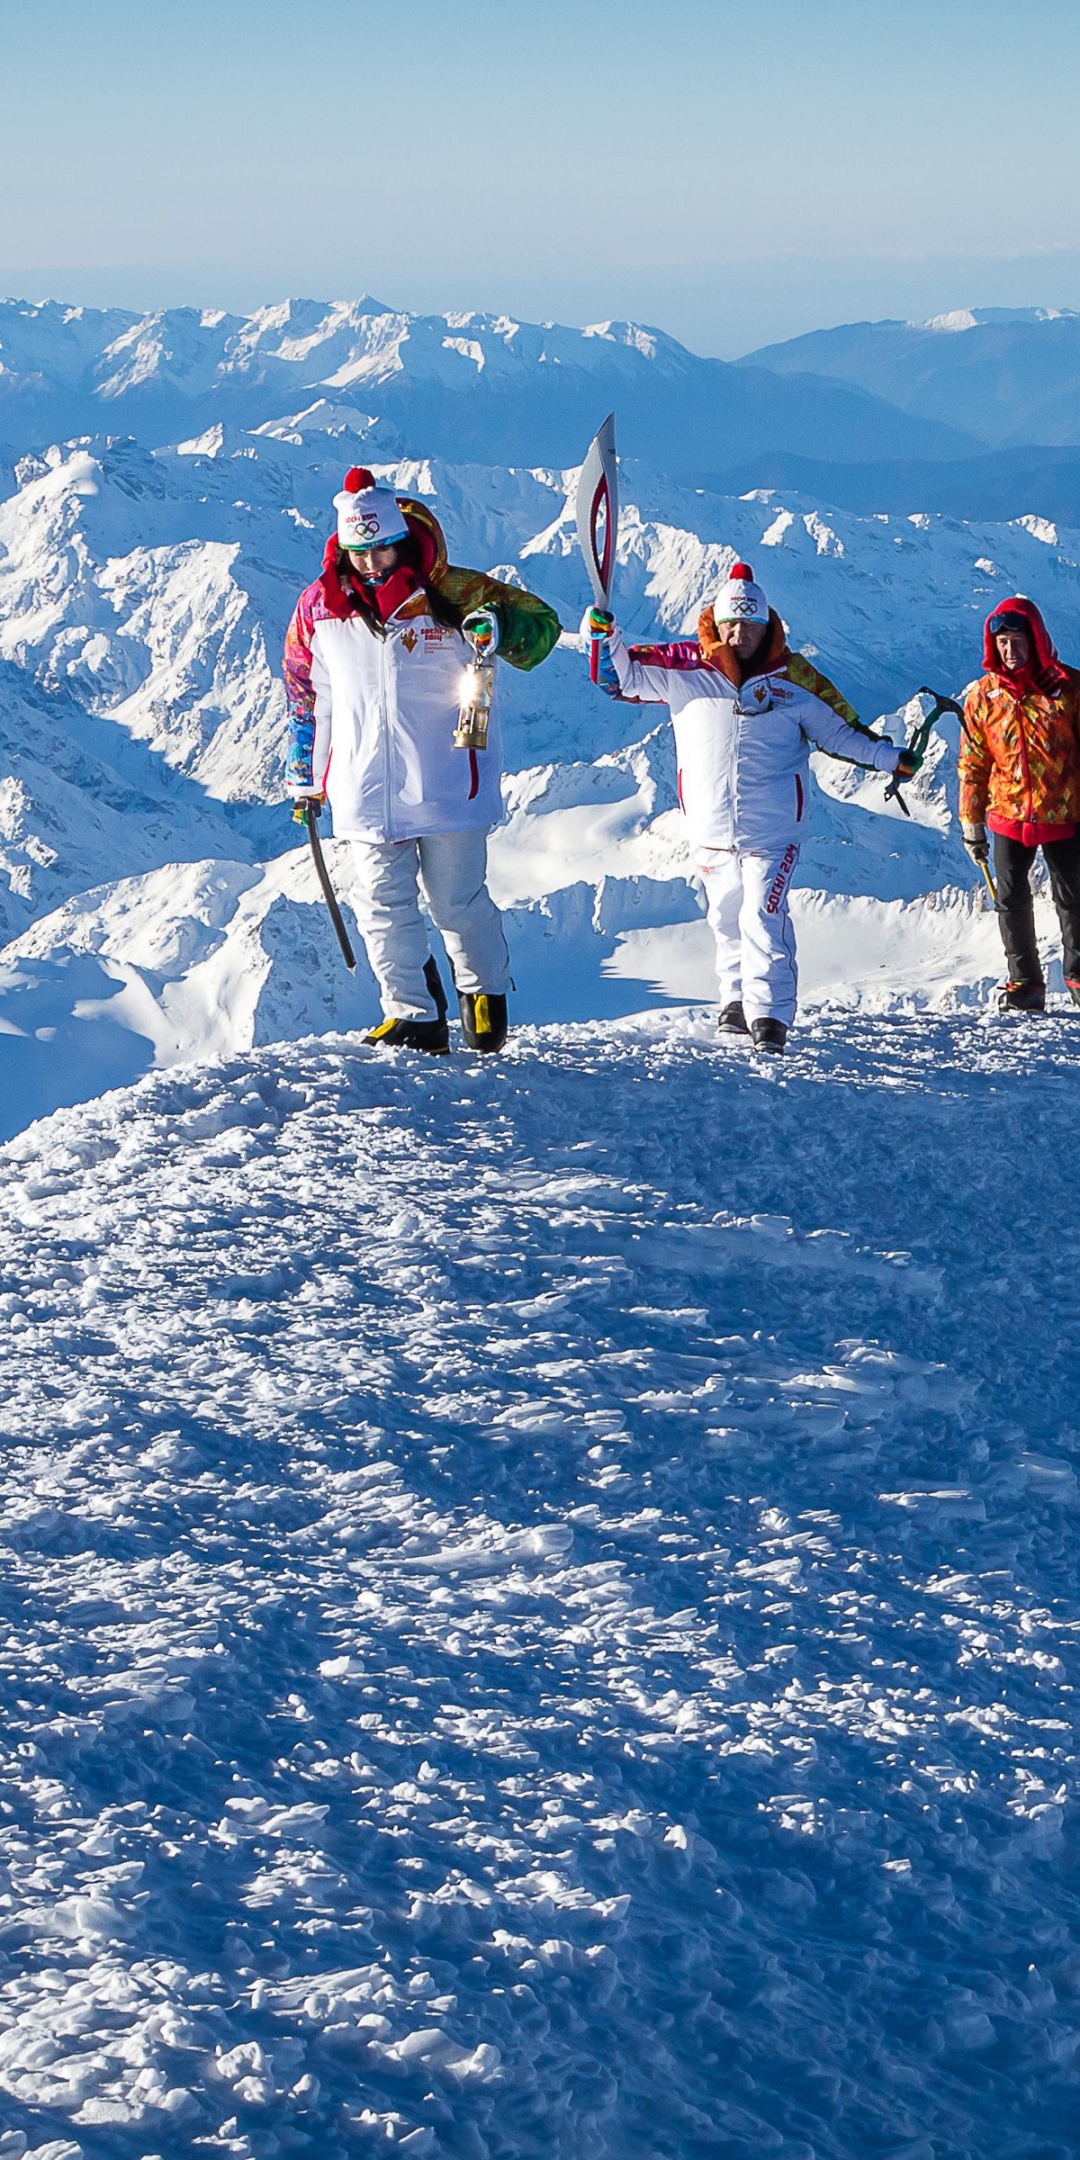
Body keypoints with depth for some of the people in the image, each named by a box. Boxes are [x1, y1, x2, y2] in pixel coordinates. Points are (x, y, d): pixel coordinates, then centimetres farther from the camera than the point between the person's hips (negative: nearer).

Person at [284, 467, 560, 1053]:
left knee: (457, 900, 5)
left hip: (446, 784, -2)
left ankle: (485, 990, 28)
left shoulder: (449, 592, -4)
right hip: (365, 793, 3)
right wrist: (305, 775, 20)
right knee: (384, 906, 1)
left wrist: (502, 630, -23)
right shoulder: (320, 607, 4)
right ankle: (414, 1016, 9)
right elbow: (305, 693, 18)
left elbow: (540, 621, 0)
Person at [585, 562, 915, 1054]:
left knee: (763, 919, -14)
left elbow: (839, 730, 12)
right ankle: (736, 999, 29)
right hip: (710, 829, 2)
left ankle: (770, 1015, -14)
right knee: (726, 919, 12)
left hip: (772, 832, -2)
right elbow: (623, 677, 8)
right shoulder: (684, 671, 2)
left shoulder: (793, 679, 2)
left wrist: (889, 757, 9)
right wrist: (604, 635, -8)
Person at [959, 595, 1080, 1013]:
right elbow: (973, 763, 5)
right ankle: (1024, 984, 14)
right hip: (1009, 817, 2)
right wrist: (971, 822, 5)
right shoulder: (984, 695, -1)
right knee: (1012, 901, 3)